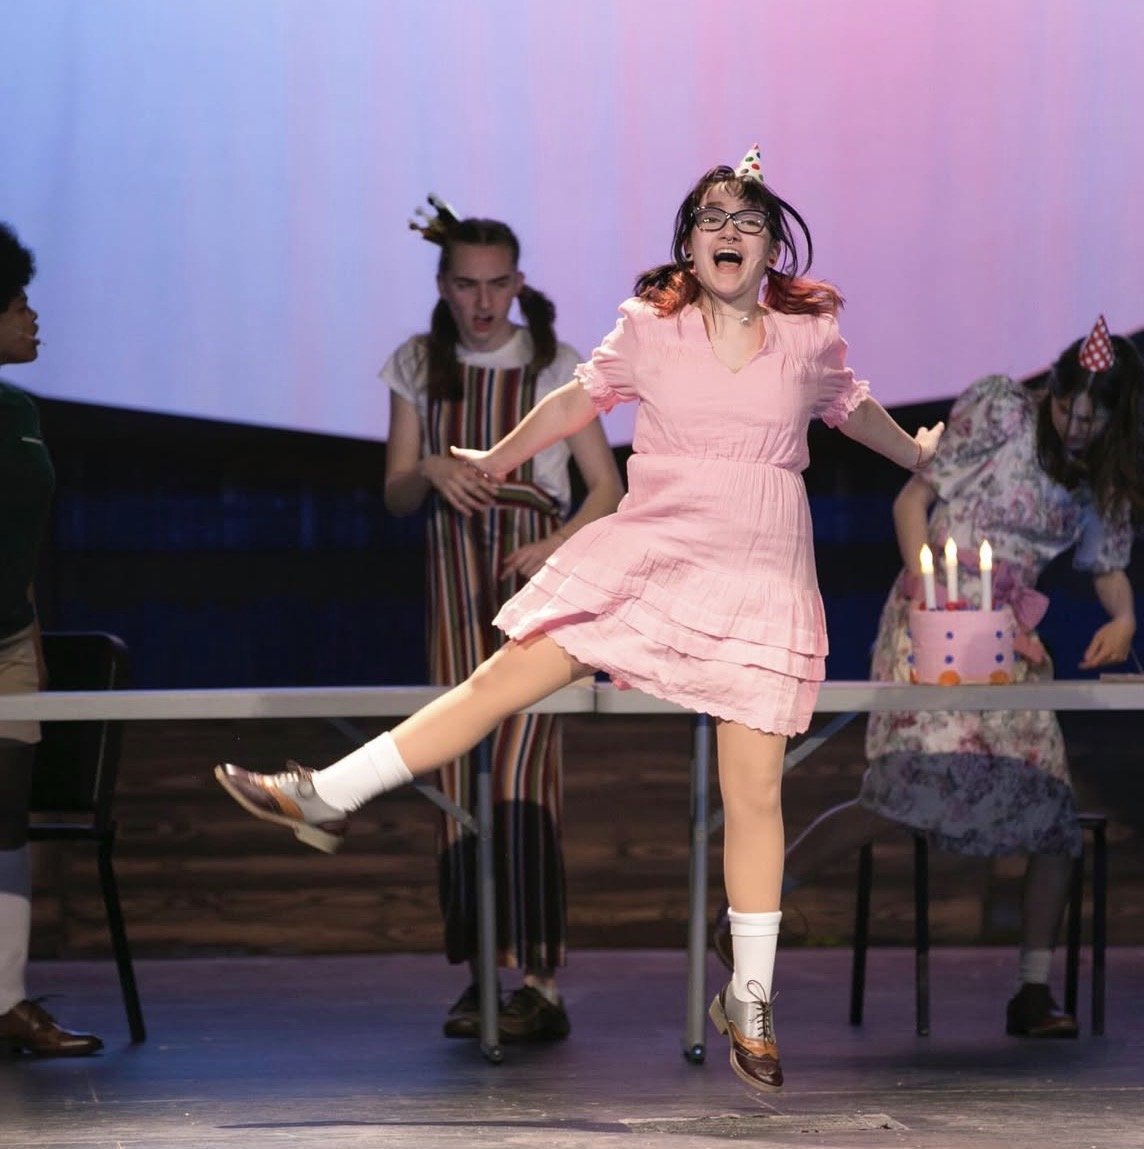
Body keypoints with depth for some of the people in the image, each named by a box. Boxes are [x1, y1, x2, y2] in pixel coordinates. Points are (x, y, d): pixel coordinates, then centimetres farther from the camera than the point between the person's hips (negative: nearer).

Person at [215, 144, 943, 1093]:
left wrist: (915, 454, 40)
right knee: (513, 673, -8)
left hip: (761, 571, 0)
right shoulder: (650, 327, 0)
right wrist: (495, 462, 28)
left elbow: (853, 407, 22)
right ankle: (324, 799, -2)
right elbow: (577, 401, 16)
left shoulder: (812, 334, 1)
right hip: (648, 546, 0)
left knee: (754, 790, -2)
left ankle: (750, 1001, 8)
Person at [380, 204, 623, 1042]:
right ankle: (482, 971, 6)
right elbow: (396, 495, 10)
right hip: (456, 576, 4)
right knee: (460, 772, 0)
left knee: (520, 767, -14)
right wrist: (432, 471, -12)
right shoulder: (419, 368, 8)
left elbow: (608, 488, 0)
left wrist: (555, 546, -17)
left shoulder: (553, 366, -1)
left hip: (536, 572, -4)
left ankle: (537, 980, -16)